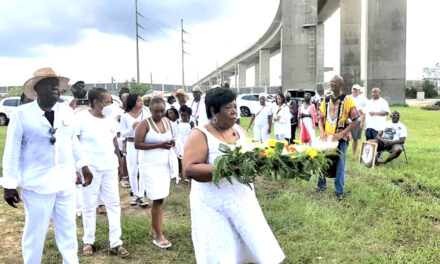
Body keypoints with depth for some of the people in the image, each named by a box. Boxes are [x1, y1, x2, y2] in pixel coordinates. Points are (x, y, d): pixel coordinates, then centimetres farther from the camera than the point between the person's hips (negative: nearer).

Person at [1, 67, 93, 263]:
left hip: (66, 181, 5)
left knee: (68, 228, 14)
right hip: (37, 183, -4)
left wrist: (83, 166, 13)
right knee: (35, 231, 7)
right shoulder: (22, 114, -10)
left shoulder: (67, 111, 4)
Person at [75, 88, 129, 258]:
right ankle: (88, 241, 23)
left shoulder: (110, 119, 6)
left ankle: (116, 242, 12)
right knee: (89, 205, 7)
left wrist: (119, 161, 16)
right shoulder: (82, 118, -9)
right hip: (90, 168, -5)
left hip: (110, 167, 5)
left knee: (113, 203, 5)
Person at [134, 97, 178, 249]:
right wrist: (159, 145, -19)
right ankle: (158, 236, -1)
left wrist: (171, 143, -3)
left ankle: (154, 228, 28)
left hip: (166, 165, 6)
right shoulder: (145, 124, -7)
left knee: (160, 198, 11)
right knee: (158, 199, -8)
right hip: (151, 166, -6)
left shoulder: (167, 122, 10)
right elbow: (137, 144, -13)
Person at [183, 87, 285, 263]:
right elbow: (189, 169, -21)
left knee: (253, 248, 8)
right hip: (214, 207, -5)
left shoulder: (238, 130, 8)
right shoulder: (200, 135, -12)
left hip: (243, 201, 6)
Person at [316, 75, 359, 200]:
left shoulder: (347, 101, -6)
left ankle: (339, 191, 12)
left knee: (340, 164, 1)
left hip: (341, 138, -4)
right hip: (327, 137, 4)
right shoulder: (326, 100, 7)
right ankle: (321, 185, 31)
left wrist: (342, 133, -18)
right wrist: (322, 131, -6)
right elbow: (321, 118, 13)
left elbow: (355, 121, -9)